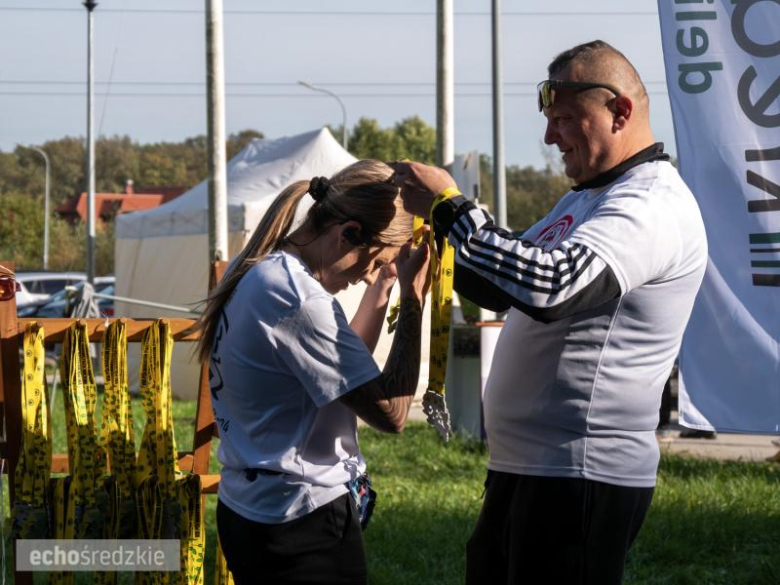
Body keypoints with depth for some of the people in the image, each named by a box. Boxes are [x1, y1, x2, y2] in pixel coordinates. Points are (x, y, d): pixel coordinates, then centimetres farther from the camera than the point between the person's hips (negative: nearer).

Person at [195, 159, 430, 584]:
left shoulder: (253, 273, 6)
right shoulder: (298, 299, -22)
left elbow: (346, 370, 16)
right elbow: (390, 413, -20)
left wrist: (382, 287, 12)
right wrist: (412, 299, -16)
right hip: (303, 524, -10)